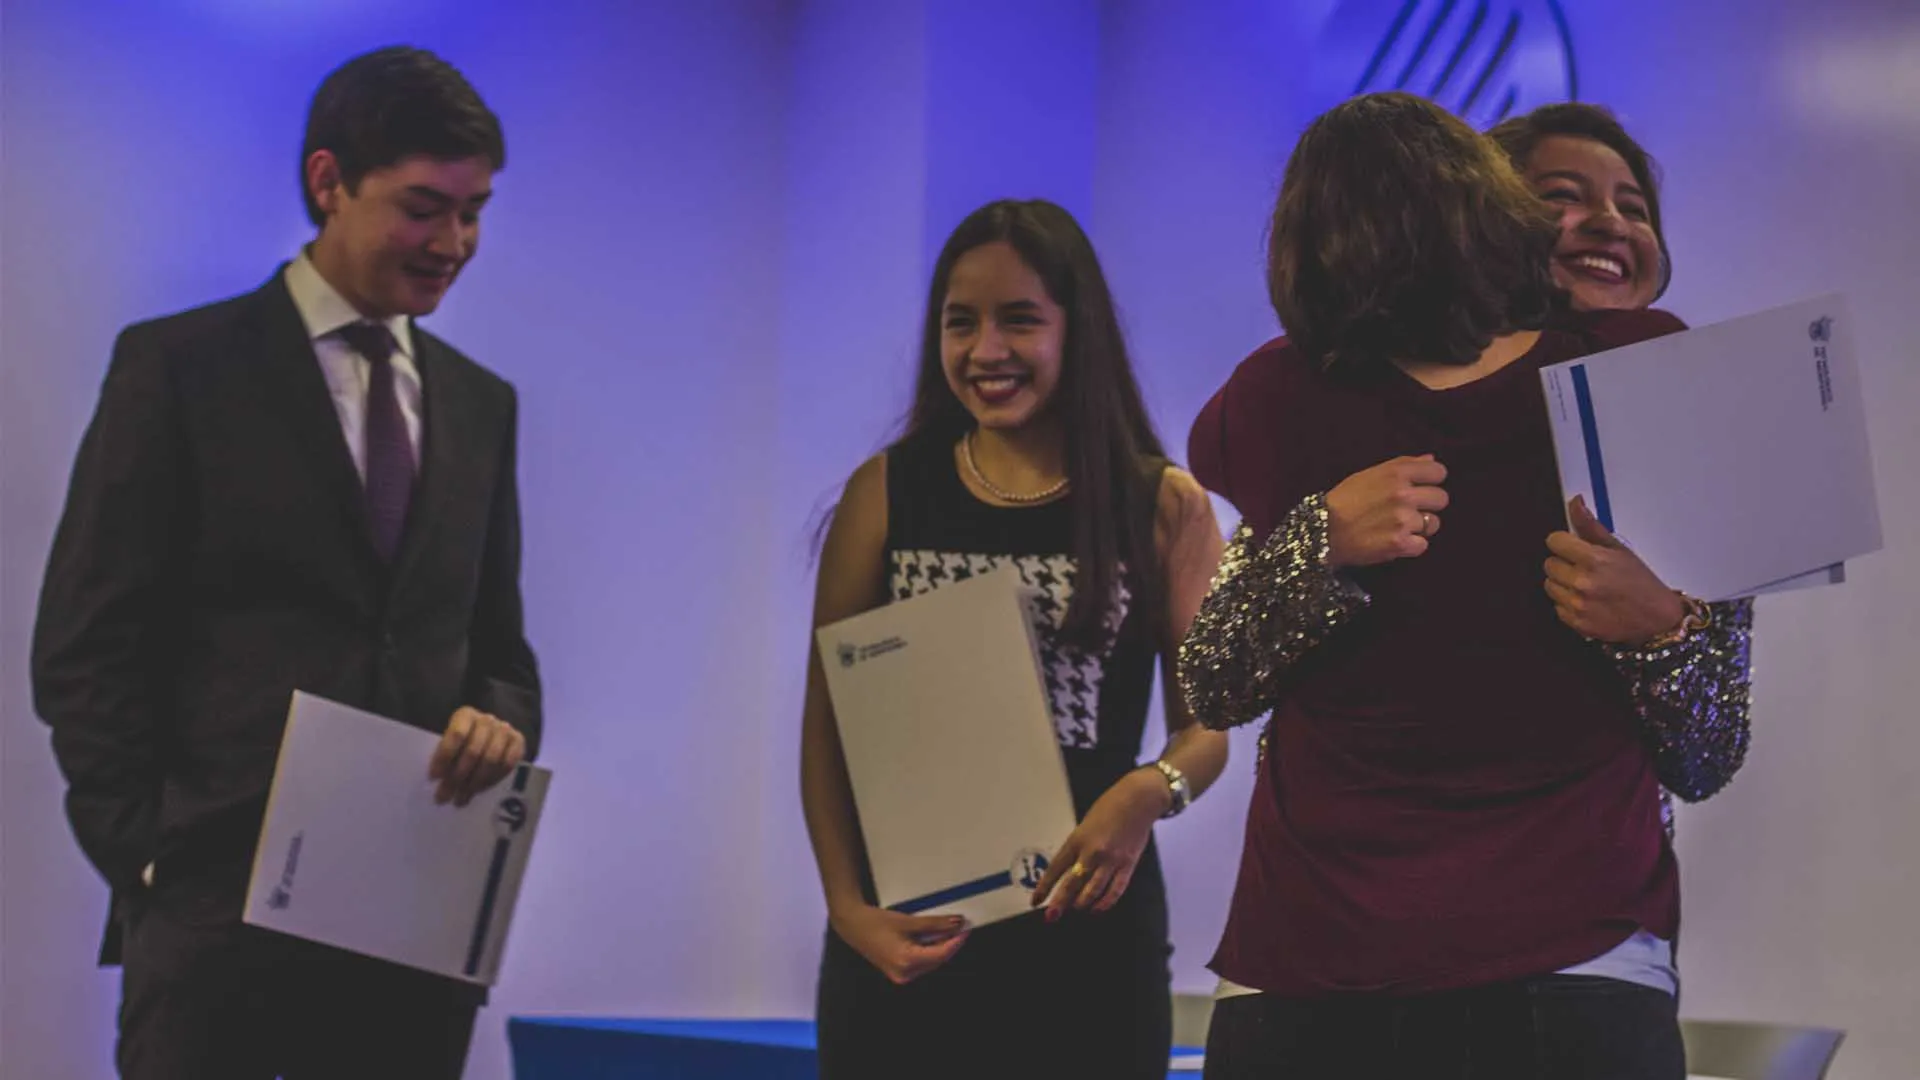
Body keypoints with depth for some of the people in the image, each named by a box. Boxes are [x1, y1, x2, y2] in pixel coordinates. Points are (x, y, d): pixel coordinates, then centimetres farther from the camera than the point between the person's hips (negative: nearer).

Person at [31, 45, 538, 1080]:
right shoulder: (176, 366, 0)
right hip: (221, 905, -4)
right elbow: (84, 646, -3)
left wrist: (501, 721, -4)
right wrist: (147, 855, -10)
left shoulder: (481, 404, 14)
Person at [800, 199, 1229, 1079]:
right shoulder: (886, 493, 3)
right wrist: (848, 905, -9)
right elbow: (829, 723, 3)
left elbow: (1208, 721, 1)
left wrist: (1150, 792, -21)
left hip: (1087, 921, 0)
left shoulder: (1164, 506, 1)